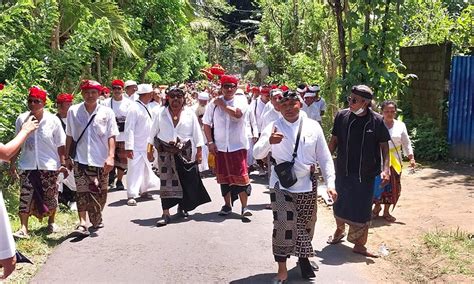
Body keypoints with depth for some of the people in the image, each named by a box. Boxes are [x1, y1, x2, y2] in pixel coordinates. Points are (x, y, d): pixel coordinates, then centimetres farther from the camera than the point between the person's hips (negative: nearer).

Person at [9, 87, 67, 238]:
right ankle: (24, 228, -3)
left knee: (50, 197, 9)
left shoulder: (53, 120, -6)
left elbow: (60, 145, -2)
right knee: (25, 197, -5)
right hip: (27, 165, 1)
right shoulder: (21, 119, 0)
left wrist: (63, 164, -4)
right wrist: (12, 163, 7)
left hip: (49, 165, -1)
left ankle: (51, 222, 30)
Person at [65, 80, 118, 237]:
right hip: (81, 159, -1)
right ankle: (83, 224, -12)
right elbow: (69, 136, 8)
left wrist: (111, 156, -14)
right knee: (83, 191, -12)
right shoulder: (73, 111, 3)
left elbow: (111, 136, -3)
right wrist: (68, 157, 7)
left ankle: (97, 219, 33)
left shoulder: (107, 112, -1)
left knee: (100, 194, 12)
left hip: (102, 160, 1)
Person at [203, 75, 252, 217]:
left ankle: (244, 207, 5)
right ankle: (227, 205, 23)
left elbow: (237, 114, -23)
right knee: (224, 176, 11)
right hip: (220, 147, 3)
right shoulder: (214, 103, 3)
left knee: (241, 176, -4)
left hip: (238, 145, -2)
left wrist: (222, 105, -10)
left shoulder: (241, 100, -2)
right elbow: (207, 124, 5)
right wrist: (210, 142, -2)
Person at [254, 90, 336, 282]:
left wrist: (330, 183, -6)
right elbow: (257, 154, -14)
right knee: (283, 226, -10)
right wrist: (269, 142, -35)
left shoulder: (313, 127, -2)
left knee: (306, 225, 16)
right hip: (282, 187, -2)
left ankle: (303, 257, 41)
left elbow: (325, 158, 2)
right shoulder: (273, 127, -5)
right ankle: (282, 270, 4)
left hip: (308, 186, 2)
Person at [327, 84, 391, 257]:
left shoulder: (377, 121, -9)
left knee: (362, 210, 3)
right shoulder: (342, 116, -5)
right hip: (343, 171, 2)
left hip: (366, 174, -2)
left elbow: (384, 146, -2)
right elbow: (334, 141, 4)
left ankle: (359, 244, 19)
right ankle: (340, 230, 43)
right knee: (339, 204, 16)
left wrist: (385, 169, -12)